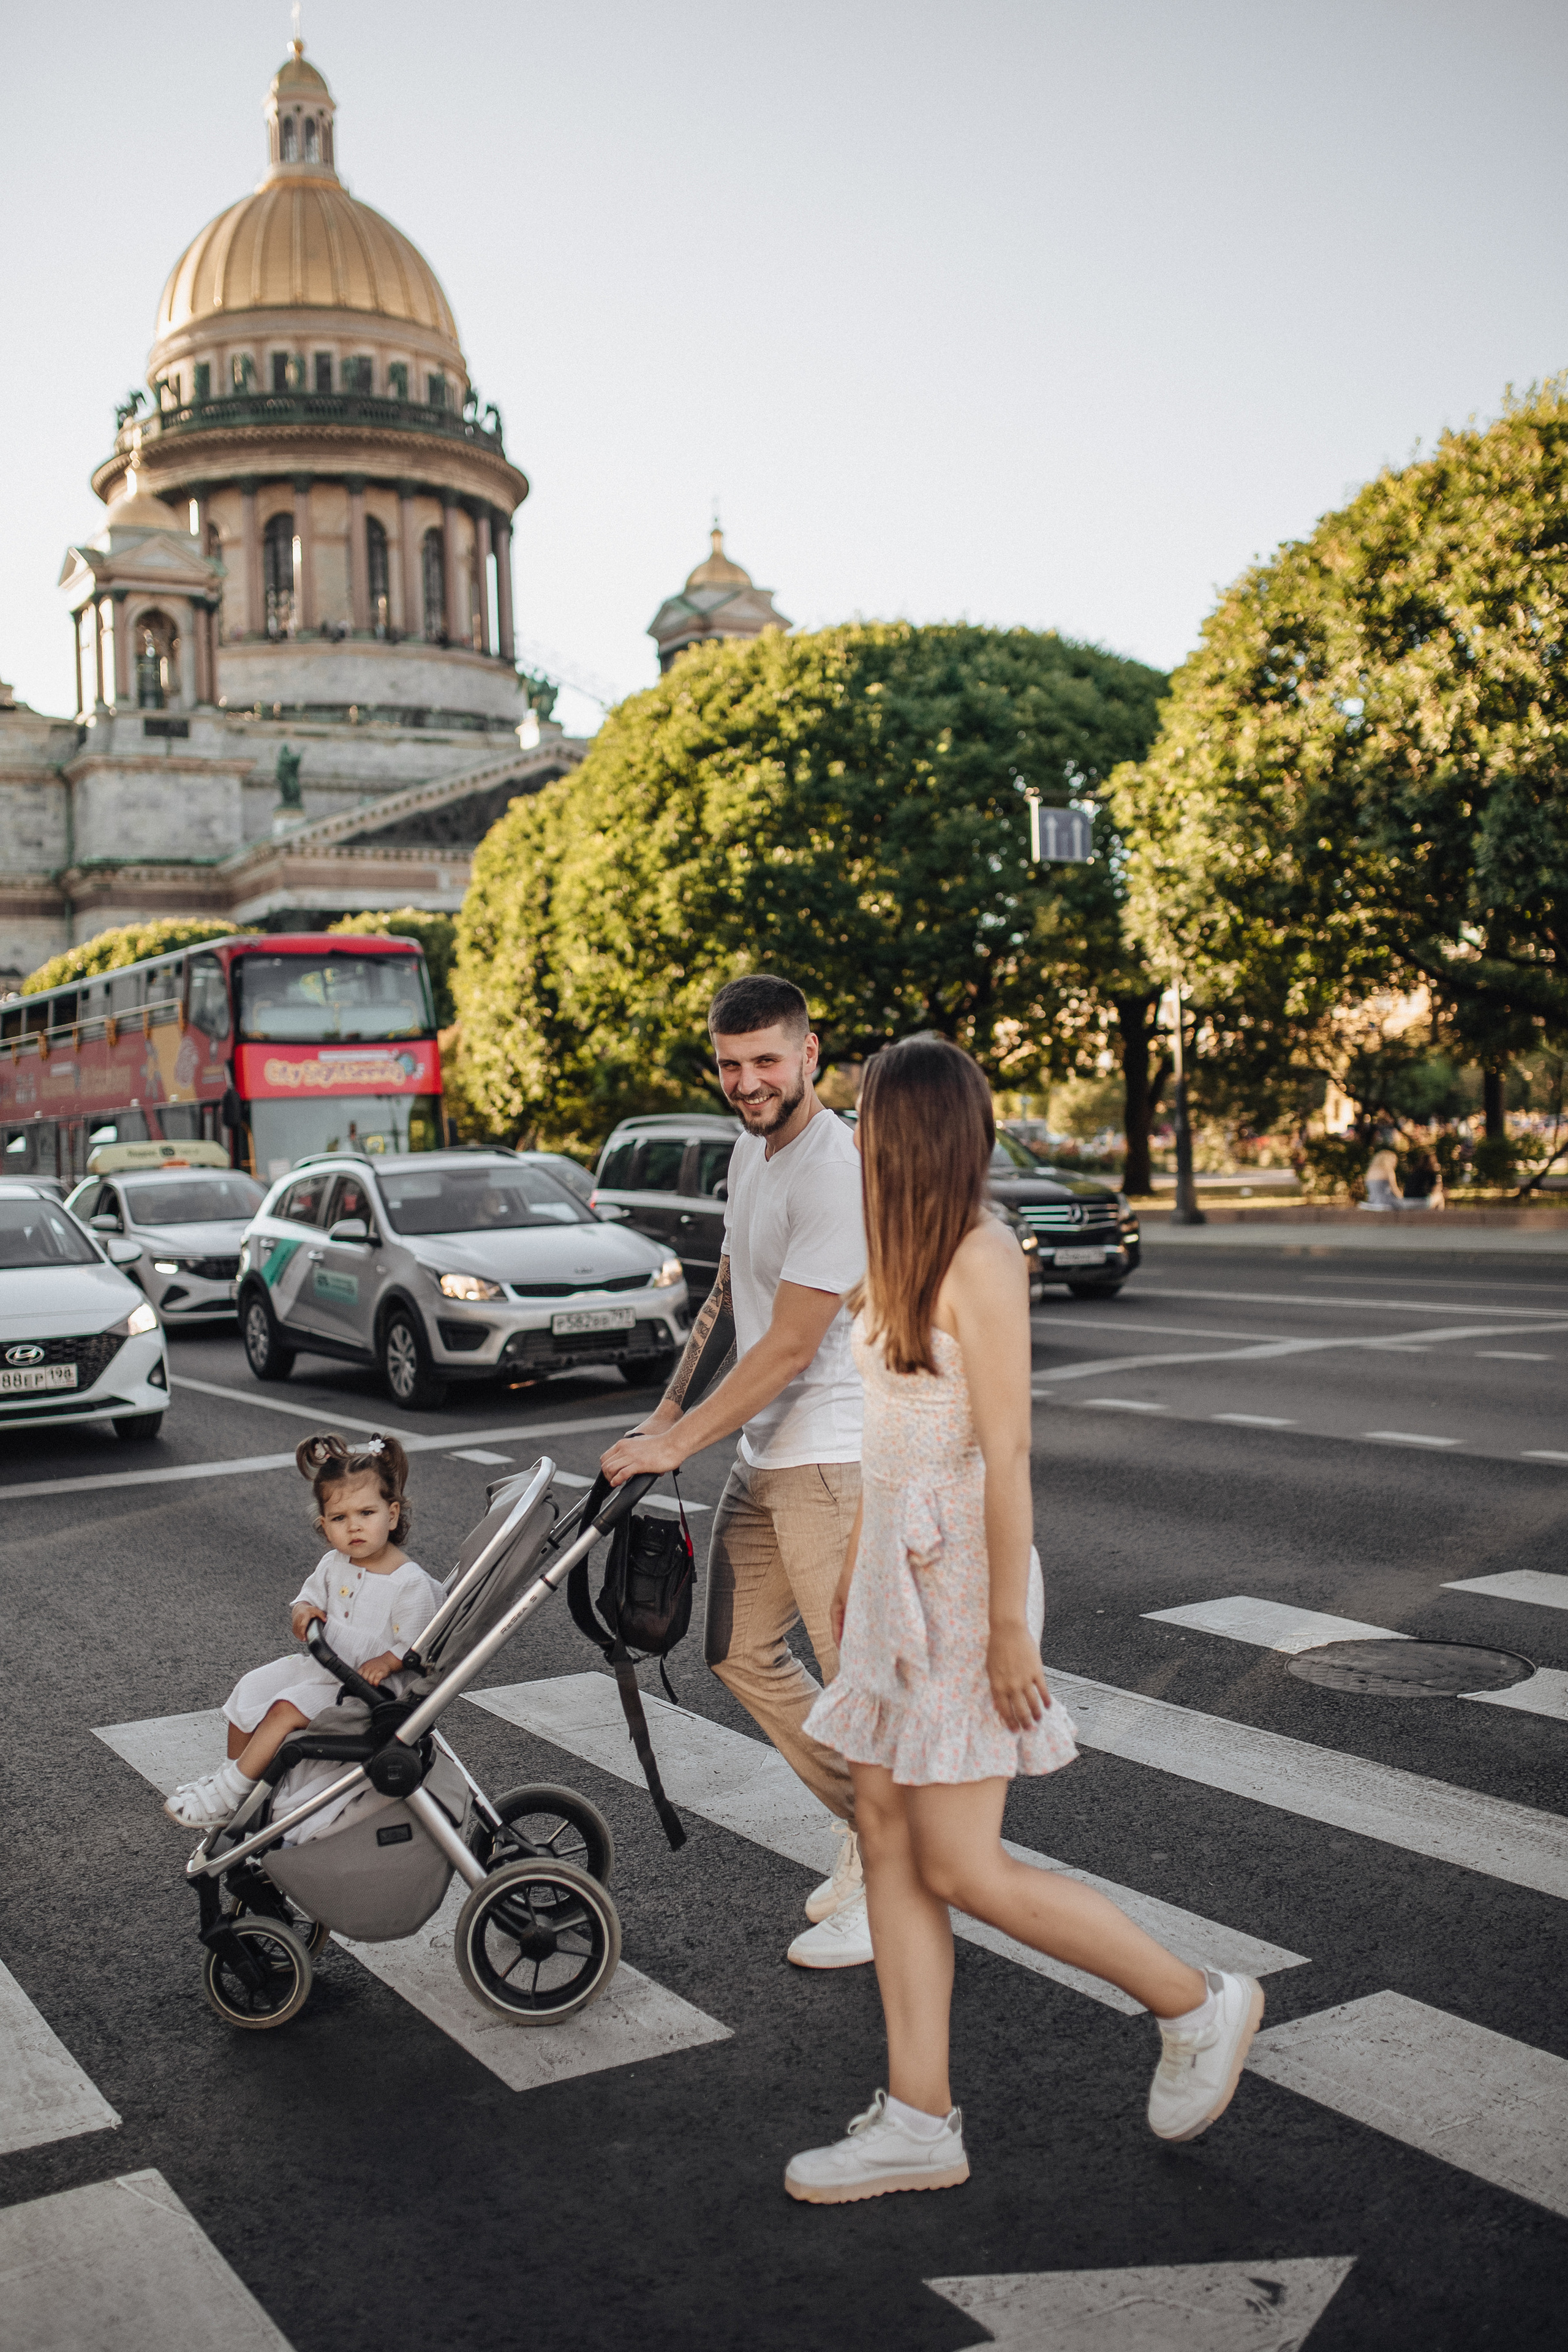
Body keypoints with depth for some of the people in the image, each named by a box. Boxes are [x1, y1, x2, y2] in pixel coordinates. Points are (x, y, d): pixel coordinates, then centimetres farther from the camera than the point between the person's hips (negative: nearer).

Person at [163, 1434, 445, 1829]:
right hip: (320, 1664, 8)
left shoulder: (411, 1583, -19)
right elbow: (309, 1596, 15)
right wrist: (303, 1613, -9)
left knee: (285, 1709, -22)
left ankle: (228, 1794, -8)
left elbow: (413, 1646, -18)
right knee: (248, 1690, 4)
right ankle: (234, 1771, 25)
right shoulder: (332, 1565, 1)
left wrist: (385, 1663, -37)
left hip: (363, 1683, -8)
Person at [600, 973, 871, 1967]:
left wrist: (676, 1447, -16)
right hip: (767, 1452, 10)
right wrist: (667, 1411, 17)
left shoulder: (837, 1169, -20)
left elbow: (789, 1347, -21)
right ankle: (869, 1826, 29)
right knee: (742, 1649, 16)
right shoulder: (751, 1150, 12)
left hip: (833, 1457, -10)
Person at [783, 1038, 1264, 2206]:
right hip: (898, 1574, 9)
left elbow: (1006, 1456, -18)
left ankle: (1200, 2003, 17)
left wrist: (1009, 1627, -18)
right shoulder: (909, 1256, 11)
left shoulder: (981, 1260, -16)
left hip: (962, 1581, -9)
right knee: (889, 1840, 9)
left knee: (962, 1867, -2)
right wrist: (857, 1565, 21)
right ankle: (920, 2119, 19)